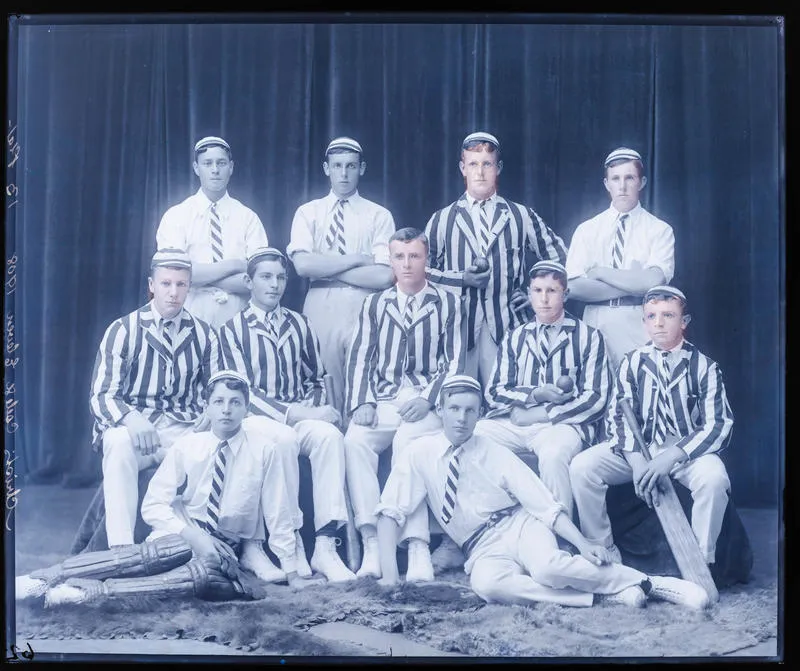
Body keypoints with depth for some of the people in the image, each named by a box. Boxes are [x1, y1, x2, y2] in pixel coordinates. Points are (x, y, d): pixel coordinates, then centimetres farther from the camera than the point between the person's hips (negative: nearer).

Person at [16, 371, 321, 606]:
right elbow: (153, 505, -4)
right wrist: (193, 535, -19)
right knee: (145, 555, -35)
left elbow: (277, 514, -2)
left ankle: (92, 590, -42)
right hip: (183, 534, 1)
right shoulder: (186, 446, -2)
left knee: (207, 573, -38)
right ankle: (41, 578, -43)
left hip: (228, 545, -1)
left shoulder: (264, 450, -7)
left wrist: (292, 574, -1)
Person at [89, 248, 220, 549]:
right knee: (119, 442, -37)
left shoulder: (204, 335, 9)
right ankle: (121, 548, -35)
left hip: (184, 429, 2)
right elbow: (101, 394, -6)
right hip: (130, 426, -2)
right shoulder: (123, 330, 0)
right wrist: (130, 419, -28)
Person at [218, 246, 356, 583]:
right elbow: (242, 391, -3)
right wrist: (292, 413, -16)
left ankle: (325, 547, -35)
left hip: (301, 416, 3)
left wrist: (310, 408, -3)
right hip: (257, 418, -3)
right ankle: (291, 544, -29)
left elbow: (316, 380, 21)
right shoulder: (232, 329, 7)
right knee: (284, 439, -37)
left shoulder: (300, 324, 19)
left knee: (329, 435, -31)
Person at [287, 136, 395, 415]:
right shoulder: (308, 212, 9)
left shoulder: (379, 216, 6)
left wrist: (326, 268, -6)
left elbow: (384, 276, -7)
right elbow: (303, 264, -8)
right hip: (320, 308, 1)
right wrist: (359, 259, -9)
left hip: (363, 310, -1)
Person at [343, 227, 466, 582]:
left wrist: (428, 398, -11)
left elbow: (455, 360, 5)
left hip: (426, 401, -2)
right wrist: (362, 402, -5)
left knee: (407, 441, -34)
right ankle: (372, 543, -30)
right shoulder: (375, 304, 21)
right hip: (381, 400, 3)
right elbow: (359, 356, 12)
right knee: (355, 440, -29)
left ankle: (418, 547, -35)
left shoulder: (447, 303, 13)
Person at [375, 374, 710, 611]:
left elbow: (544, 504, -7)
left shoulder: (495, 453, -1)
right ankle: (605, 594, -28)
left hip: (520, 526, 0)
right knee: (486, 584, -37)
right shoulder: (419, 454, -1)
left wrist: (582, 544, -21)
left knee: (548, 567, -36)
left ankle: (651, 583, -20)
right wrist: (389, 571, -17)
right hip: (483, 550, 0)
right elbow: (390, 512, -4)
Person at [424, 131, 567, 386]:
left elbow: (558, 258, 18)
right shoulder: (443, 219, 10)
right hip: (457, 327, 0)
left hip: (505, 327, 0)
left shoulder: (521, 216, 11)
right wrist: (461, 279, -6)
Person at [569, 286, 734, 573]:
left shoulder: (704, 366, -2)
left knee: (713, 477, -35)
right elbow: (618, 416, -2)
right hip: (637, 448, 3)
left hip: (687, 449, -2)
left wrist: (672, 456, -25)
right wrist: (636, 459, -21)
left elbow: (718, 425, -9)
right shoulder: (632, 362, 5)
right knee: (581, 466, -21)